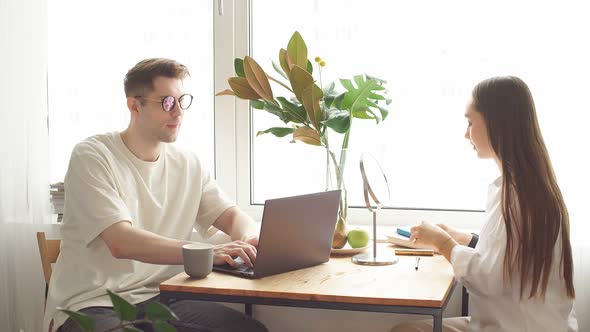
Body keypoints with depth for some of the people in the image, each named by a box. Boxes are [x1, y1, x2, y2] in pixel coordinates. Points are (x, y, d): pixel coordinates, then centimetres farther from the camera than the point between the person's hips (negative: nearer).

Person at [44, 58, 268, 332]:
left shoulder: (187, 165, 10)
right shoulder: (92, 157, -10)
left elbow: (232, 216, 12)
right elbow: (121, 243, -22)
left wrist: (248, 239, -14)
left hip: (157, 299, 5)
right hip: (92, 305, -5)